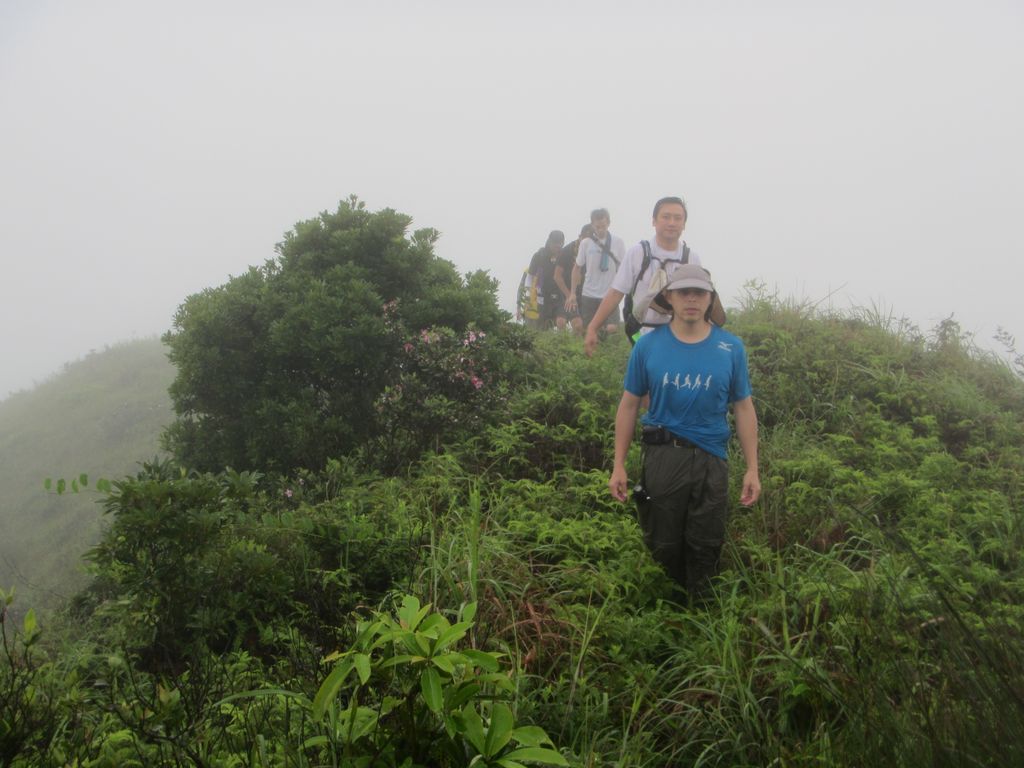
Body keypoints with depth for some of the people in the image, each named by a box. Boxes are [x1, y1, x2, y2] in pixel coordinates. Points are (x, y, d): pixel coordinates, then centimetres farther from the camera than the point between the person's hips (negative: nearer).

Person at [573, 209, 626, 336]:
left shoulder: (618, 242, -1)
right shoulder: (585, 243, -1)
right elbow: (577, 268, 6)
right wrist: (573, 293, 4)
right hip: (589, 295, 1)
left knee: (611, 328, -11)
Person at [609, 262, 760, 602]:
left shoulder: (731, 348, -2)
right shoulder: (648, 345, -3)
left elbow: (743, 408, 3)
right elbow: (629, 405, 1)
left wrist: (752, 469, 0)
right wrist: (619, 466, 0)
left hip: (711, 459, 0)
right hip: (662, 456, 0)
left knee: (705, 547, 11)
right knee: (663, 546, 13)